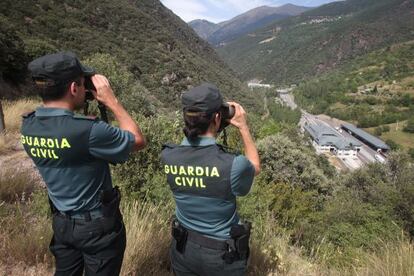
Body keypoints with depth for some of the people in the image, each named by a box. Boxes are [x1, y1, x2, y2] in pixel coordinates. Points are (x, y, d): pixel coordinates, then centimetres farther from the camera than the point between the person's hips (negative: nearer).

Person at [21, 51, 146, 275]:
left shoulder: (28, 127, -9)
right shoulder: (88, 131, -32)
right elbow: (138, 141, -16)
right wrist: (111, 100, -13)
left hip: (61, 222, 6)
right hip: (98, 225, -6)